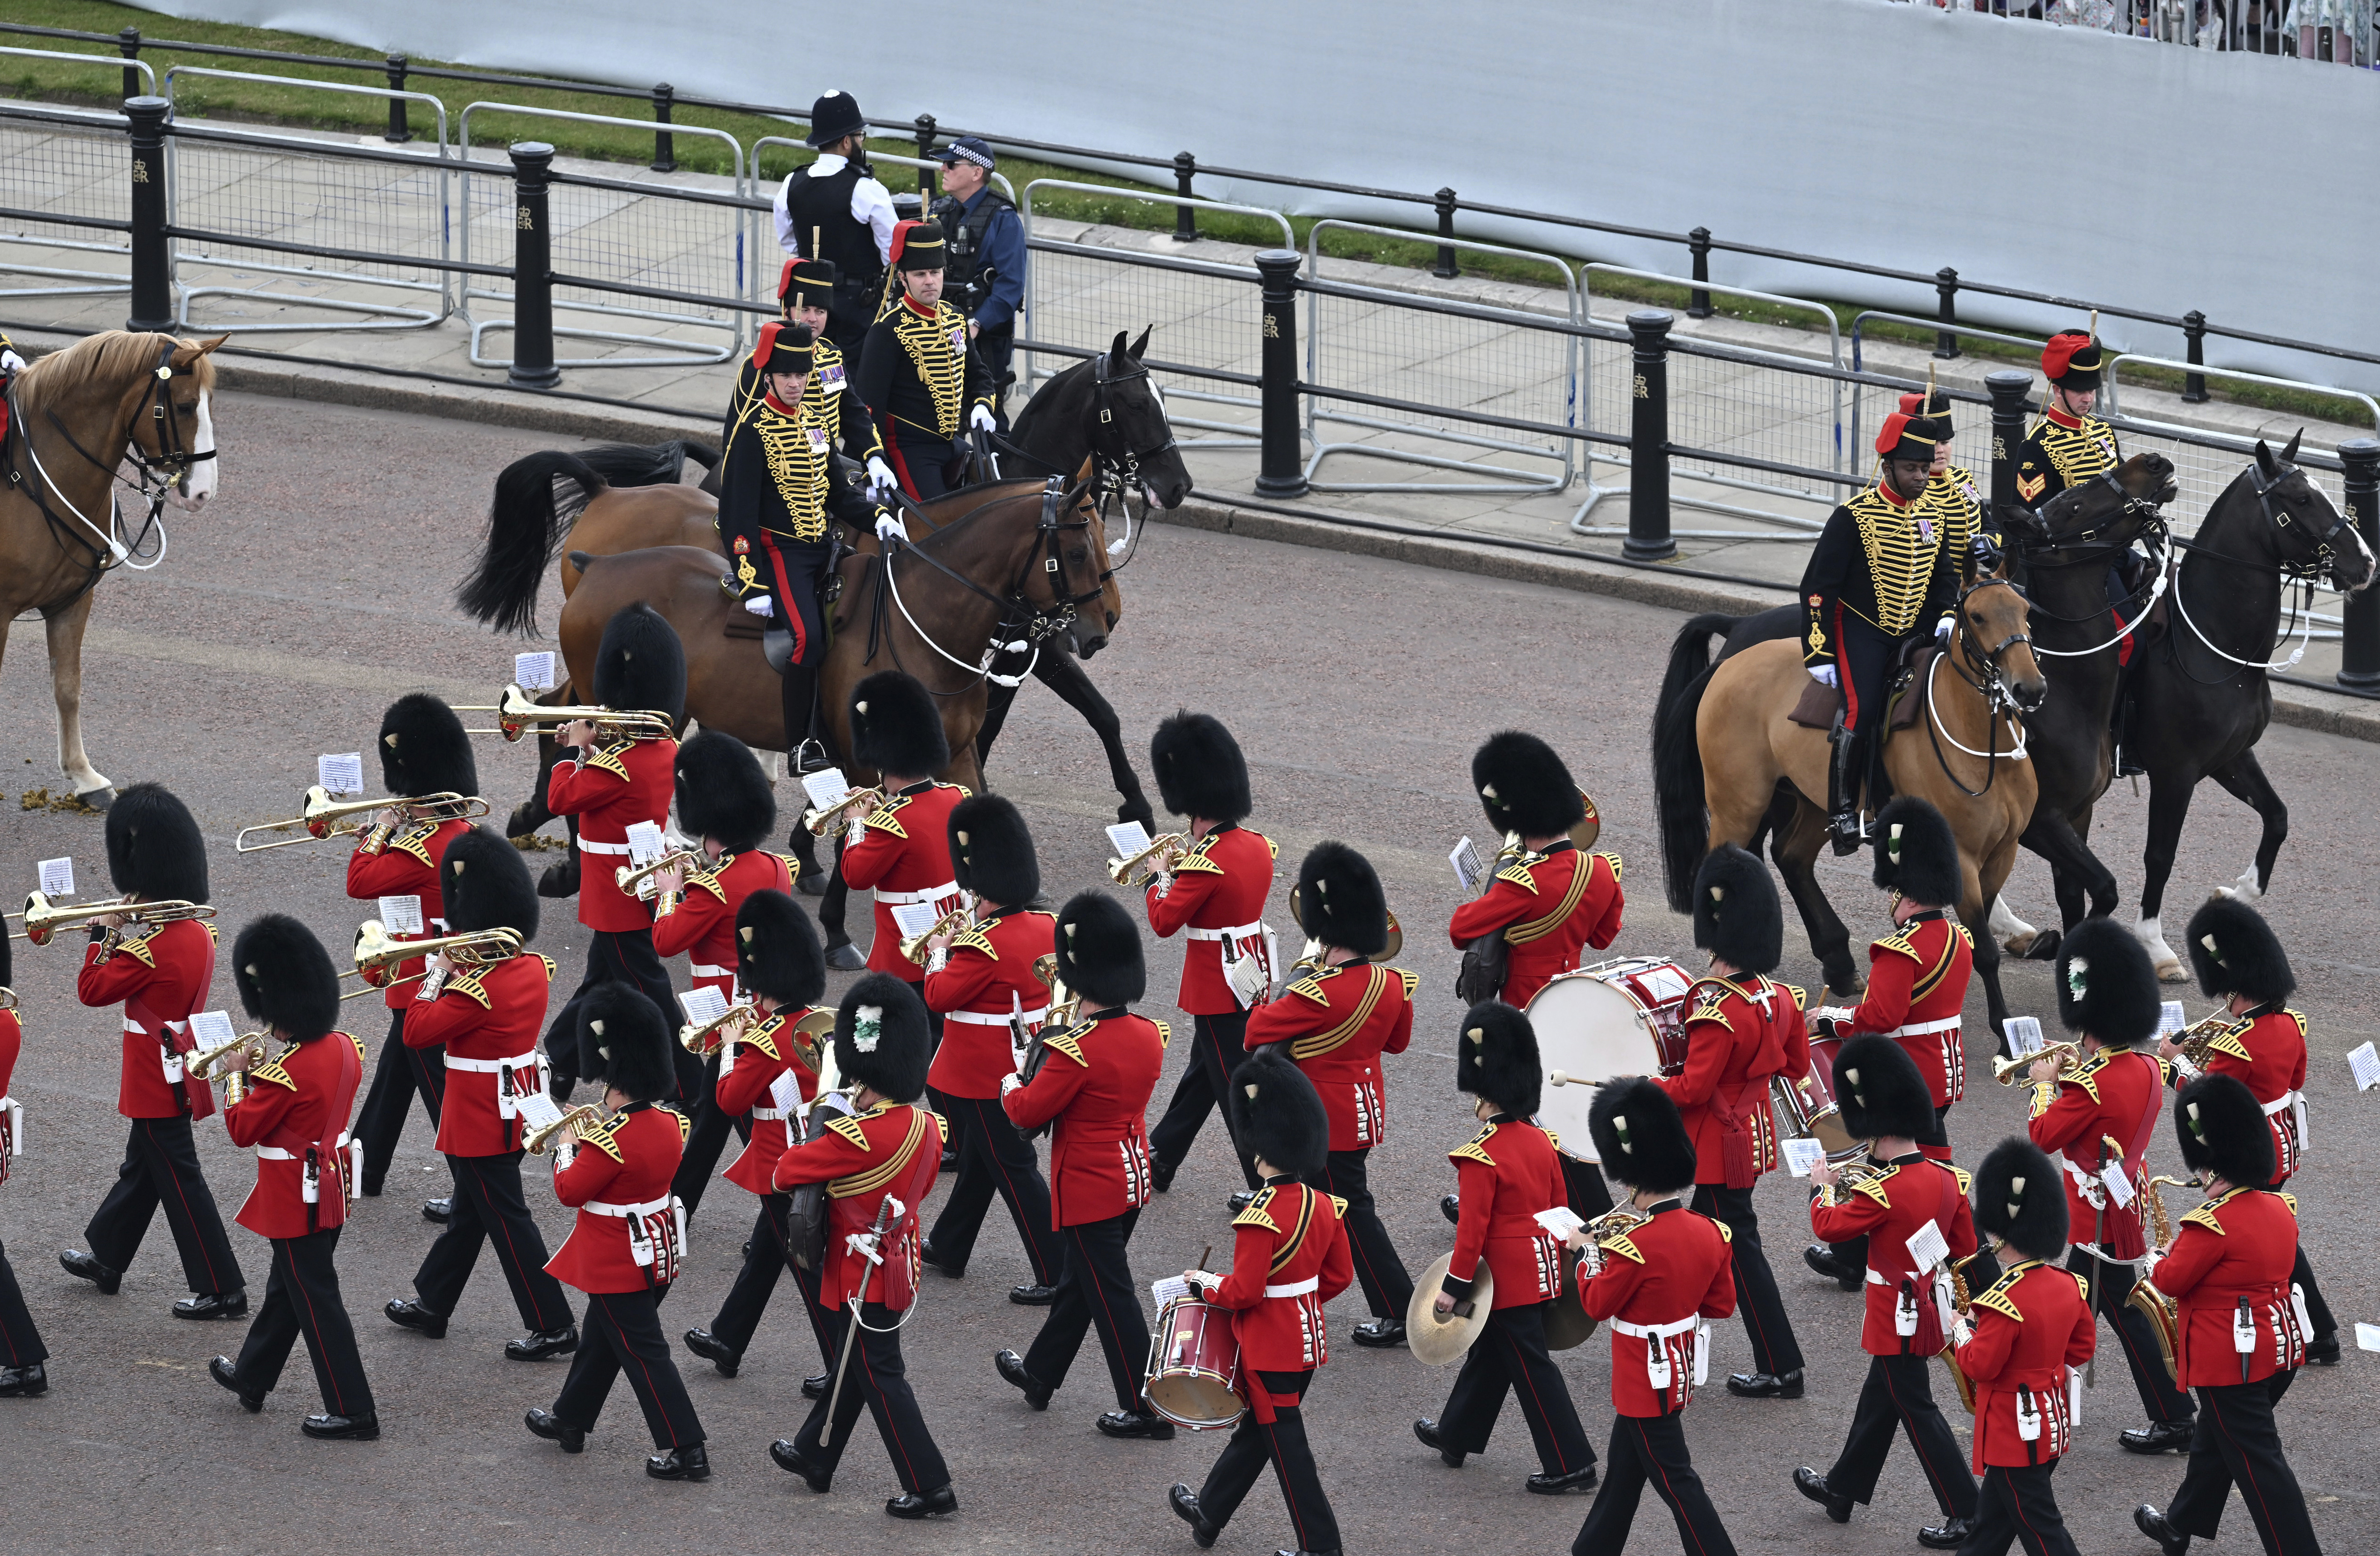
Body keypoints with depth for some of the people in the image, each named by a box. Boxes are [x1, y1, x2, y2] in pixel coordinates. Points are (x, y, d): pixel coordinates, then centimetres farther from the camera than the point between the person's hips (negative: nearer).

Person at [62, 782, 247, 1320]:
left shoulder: (154, 951, -26)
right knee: (140, 1169, 23)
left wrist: (105, 938, -8)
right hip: (179, 1071, 9)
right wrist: (124, 940, 4)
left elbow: (93, 989, -19)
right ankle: (106, 1260, 40)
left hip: (158, 1083, -9)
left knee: (180, 1182, -3)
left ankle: (222, 1290, -1)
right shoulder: (198, 935, 2)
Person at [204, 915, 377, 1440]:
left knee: (316, 1301, 0)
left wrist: (237, 1078, -3)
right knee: (285, 1288, 23)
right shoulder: (345, 1048, -3)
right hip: (332, 1187, 9)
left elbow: (243, 1130, -16)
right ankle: (251, 1378, 41)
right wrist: (260, 1073, 5)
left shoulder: (285, 1073, -28)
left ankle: (352, 1411, 4)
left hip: (296, 1199, -9)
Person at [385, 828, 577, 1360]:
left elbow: (417, 1031, -21)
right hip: (517, 1110, 9)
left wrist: (438, 975, -12)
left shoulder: (476, 990, -27)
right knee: (469, 1211, 21)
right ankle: (431, 1304, 36)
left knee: (507, 1219, -1)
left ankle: (552, 1326, 2)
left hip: (480, 1121, -9)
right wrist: (459, 969, 4)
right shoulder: (533, 969, -2)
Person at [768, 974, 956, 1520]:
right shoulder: (926, 1127, -3)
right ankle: (814, 1456, 40)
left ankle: (928, 1487, 4)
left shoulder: (858, 1137, -28)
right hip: (899, 1264, 8)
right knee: (850, 1366, 23)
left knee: (881, 1378, 2)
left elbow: (785, 1172, -20)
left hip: (863, 1277, -8)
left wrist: (812, 1146, 2)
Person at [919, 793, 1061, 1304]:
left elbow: (938, 997, -17)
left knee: (1014, 1170, -2)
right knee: (979, 1161, 23)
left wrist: (939, 953, 0)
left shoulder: (984, 948, -27)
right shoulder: (1045, 928, -2)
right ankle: (947, 1248, 39)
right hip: (1026, 1066, 9)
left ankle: (1057, 1275, -1)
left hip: (986, 1081, -9)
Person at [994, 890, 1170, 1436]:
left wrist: (1011, 1084, 4)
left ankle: (1146, 1409, 7)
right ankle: (1040, 1374, 39)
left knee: (1112, 1295, 2)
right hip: (1134, 1179, 8)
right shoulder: (1149, 1037, -3)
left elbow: (1028, 1112, -16)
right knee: (1079, 1281, 22)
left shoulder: (1076, 1052, -26)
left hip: (1089, 1190, -8)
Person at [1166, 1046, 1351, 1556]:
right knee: (1255, 1429, 21)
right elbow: (1339, 1276, 8)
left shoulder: (1260, 1218, -25)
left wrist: (1203, 1283, -6)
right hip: (1310, 1338, 8)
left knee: (1285, 1444, 2)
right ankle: (1208, 1514, 38)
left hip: (1270, 1352, -8)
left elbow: (1244, 1291, -24)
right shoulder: (1323, 1206, -1)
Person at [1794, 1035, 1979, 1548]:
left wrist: (1826, 1187, 8)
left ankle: (1964, 1517, 3)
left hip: (1898, 1320, -8)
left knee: (1917, 1411, 1)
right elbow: (1965, 1249, 7)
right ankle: (1844, 1488, 39)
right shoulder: (1947, 1179, -3)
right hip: (1930, 1307, 8)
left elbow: (1828, 1226, -11)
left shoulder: (1882, 1192, -26)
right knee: (1879, 1400, 23)